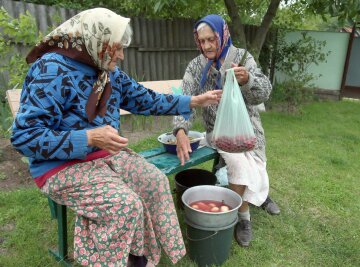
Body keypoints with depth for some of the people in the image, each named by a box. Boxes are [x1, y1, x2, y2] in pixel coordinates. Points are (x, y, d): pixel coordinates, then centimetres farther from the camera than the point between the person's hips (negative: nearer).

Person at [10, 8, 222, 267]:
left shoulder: (110, 73, 5)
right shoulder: (52, 69, -19)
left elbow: (147, 100, 10)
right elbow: (24, 135, -22)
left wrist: (194, 101, 7)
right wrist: (90, 137, -30)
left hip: (108, 155, 8)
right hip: (63, 166, -7)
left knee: (155, 181, -7)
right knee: (125, 204, -24)